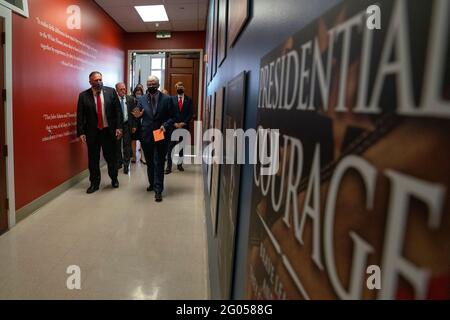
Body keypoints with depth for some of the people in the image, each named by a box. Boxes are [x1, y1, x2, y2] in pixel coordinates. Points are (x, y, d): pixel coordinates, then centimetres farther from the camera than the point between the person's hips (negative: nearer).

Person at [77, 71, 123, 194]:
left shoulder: (111, 92, -2)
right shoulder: (83, 96, -3)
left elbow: (118, 110, -1)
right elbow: (80, 116, -2)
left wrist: (119, 127, -7)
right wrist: (81, 132, -8)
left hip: (109, 131, 0)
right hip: (92, 132, 0)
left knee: (111, 157, 11)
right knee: (93, 159, 8)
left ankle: (114, 179, 33)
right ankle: (94, 183, 23)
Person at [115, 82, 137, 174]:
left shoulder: (131, 99, 1)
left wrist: (134, 126, -2)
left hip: (127, 125, 0)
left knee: (127, 145, -1)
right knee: (117, 145, 12)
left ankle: (126, 165, 5)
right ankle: (119, 162, 28)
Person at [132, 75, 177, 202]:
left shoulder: (166, 99, -4)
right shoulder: (142, 99, 6)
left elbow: (173, 117, -2)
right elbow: (140, 116, 10)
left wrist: (165, 125, -17)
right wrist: (138, 116, -13)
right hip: (147, 136, 4)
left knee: (159, 163, -4)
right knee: (149, 162, 17)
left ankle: (158, 190, 1)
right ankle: (152, 184, 35)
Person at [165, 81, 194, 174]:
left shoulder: (189, 100, 7)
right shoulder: (172, 99, 6)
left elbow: (191, 113, 1)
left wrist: (183, 123, -9)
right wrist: (175, 123, -9)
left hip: (184, 126, 1)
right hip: (173, 126, -1)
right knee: (170, 146, -6)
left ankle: (179, 164, 21)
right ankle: (169, 166, -3)